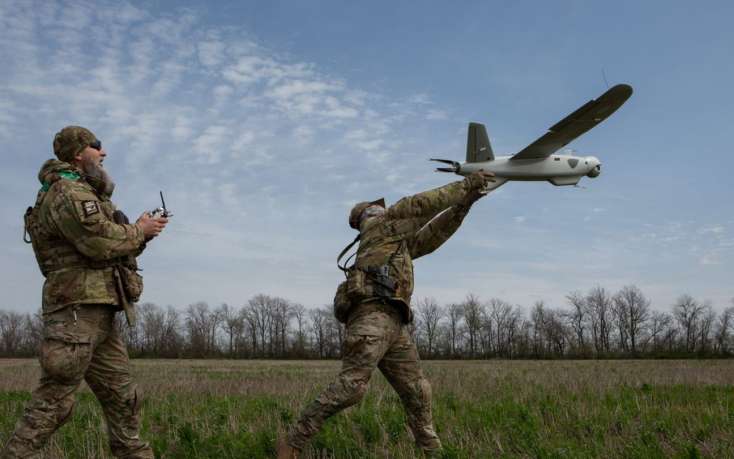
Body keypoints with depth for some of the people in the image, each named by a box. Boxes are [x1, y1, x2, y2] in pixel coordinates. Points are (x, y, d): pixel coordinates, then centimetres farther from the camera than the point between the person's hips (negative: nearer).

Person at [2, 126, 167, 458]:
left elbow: (113, 246, 21)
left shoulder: (86, 193, 22)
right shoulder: (68, 191, -10)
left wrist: (140, 234, 5)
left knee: (122, 397, 13)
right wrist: (139, 230, -5)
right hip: (77, 310, -10)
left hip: (98, 313, 10)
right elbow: (101, 242, -21)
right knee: (53, 402, -8)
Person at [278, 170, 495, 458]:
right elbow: (417, 206, 9)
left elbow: (435, 234, 34)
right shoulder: (377, 226, 16)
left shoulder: (401, 244, 37)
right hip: (372, 315, -9)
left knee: (417, 392, 6)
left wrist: (466, 200, 27)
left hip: (395, 324, 9)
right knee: (351, 386, -20)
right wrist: (463, 185, 13)